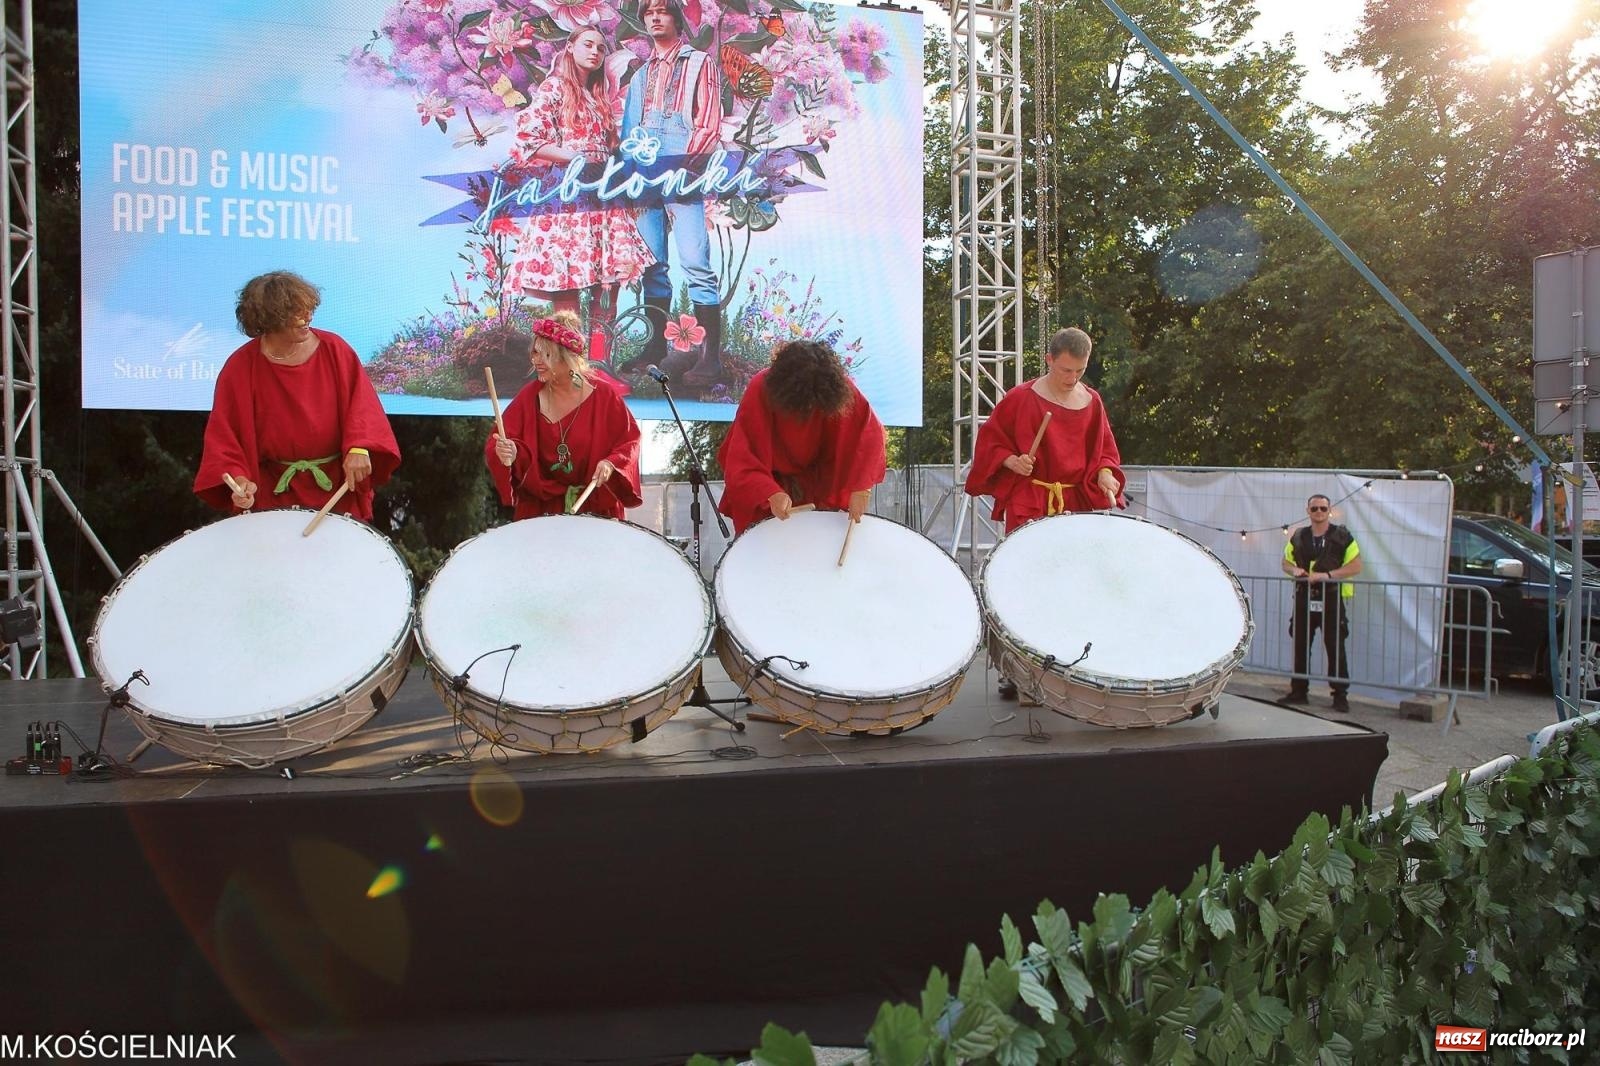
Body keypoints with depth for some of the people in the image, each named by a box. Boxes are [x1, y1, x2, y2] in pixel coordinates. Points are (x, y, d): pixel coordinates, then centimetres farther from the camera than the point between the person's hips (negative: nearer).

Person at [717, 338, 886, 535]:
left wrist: (861, 487, -34)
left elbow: (870, 432, -24)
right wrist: (772, 493, -49)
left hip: (820, 479, 2)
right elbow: (743, 458, -33)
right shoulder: (760, 391, -31)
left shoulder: (839, 387, -26)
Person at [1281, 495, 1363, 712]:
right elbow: (1286, 562, 20)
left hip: (1332, 599, -4)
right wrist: (1295, 570, -4)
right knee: (1299, 646, 7)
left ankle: (1340, 695, 5)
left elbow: (1356, 566, -5)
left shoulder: (1341, 536, -1)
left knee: (1335, 649, -2)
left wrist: (1327, 575, -16)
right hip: (1304, 598, 4)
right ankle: (1298, 691, 16)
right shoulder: (1299, 537, 11)